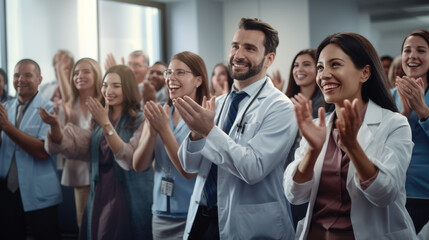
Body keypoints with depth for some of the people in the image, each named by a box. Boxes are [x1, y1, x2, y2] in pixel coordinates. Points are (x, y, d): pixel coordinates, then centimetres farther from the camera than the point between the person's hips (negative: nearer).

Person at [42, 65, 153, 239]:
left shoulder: (140, 121, -8)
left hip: (129, 200, -5)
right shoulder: (99, 120, 11)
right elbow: (72, 146, -1)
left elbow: (130, 159, -21)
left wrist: (106, 124, -26)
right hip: (99, 198, 5)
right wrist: (55, 125, -19)